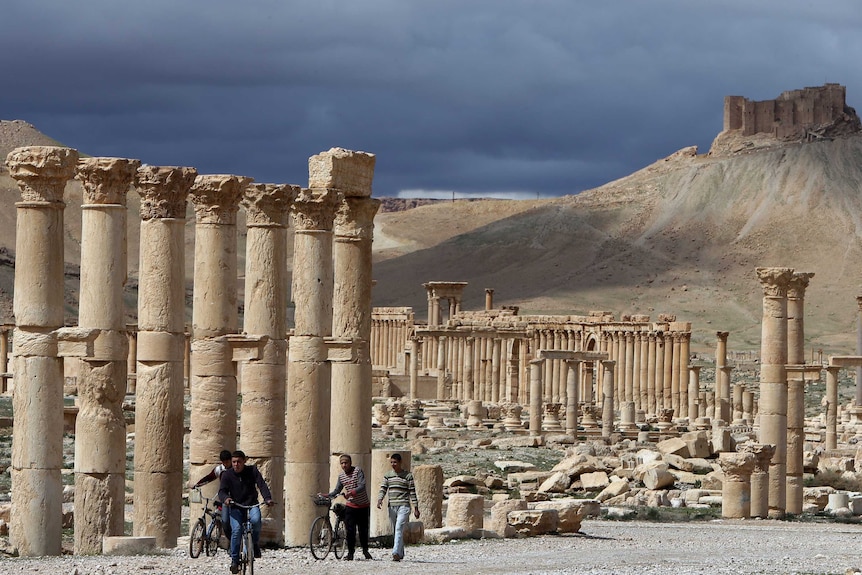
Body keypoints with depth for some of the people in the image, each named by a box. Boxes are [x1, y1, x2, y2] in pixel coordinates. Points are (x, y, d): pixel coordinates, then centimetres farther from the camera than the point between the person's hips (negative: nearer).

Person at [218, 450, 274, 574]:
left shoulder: (252, 471, -2)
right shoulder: (227, 475, -2)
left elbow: (262, 485, -11)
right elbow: (222, 491, -10)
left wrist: (267, 498, -30)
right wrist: (225, 498, -35)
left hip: (251, 505, 0)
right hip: (235, 507, 0)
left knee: (256, 520, -33)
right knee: (236, 530, -22)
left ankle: (255, 544, -5)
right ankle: (234, 560, -10)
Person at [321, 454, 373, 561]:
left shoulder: (357, 471, -13)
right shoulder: (341, 476, 2)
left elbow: (361, 487, -24)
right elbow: (336, 491, 9)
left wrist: (351, 493, -38)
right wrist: (326, 495, -8)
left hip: (363, 506, -3)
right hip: (351, 507, 3)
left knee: (363, 529, 6)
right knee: (350, 530, -6)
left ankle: (365, 550, 26)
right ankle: (350, 553, 1)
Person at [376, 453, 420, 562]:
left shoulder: (408, 475, 0)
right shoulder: (387, 475, 11)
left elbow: (412, 492, 1)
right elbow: (383, 489, 5)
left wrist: (416, 508, -1)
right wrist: (379, 499, -15)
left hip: (404, 506, -5)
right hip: (392, 507, 5)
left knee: (399, 529, -18)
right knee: (396, 531, 10)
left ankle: (396, 553, -27)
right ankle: (401, 554, 19)